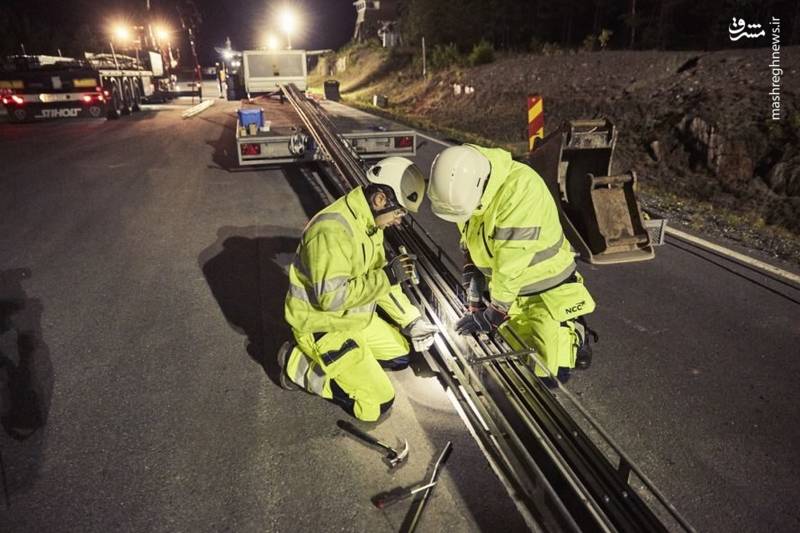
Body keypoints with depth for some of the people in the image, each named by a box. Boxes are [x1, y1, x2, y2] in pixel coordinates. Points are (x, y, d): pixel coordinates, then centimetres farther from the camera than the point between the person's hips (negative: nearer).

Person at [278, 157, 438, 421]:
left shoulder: (370, 220, 0)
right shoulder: (333, 229, -31)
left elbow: (376, 277, 9)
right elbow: (332, 297, -33)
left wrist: (411, 320, 4)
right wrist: (387, 277, -28)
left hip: (355, 317, 9)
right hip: (323, 325, -9)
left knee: (401, 356, 19)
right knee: (377, 404, -7)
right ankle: (299, 366, 4)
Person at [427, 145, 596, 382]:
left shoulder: (520, 188, -32)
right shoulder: (464, 188, -9)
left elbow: (510, 264, -30)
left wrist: (494, 314, -23)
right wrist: (474, 293, 0)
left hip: (546, 290, -6)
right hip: (507, 287, 6)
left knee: (552, 373, -4)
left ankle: (574, 333, 24)